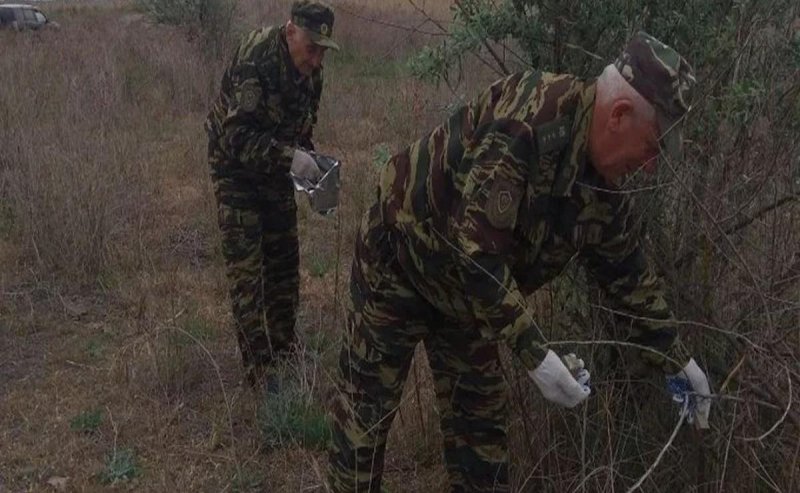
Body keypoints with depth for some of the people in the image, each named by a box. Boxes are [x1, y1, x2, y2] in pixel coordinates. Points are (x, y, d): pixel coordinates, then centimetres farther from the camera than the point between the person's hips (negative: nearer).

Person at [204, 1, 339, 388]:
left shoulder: (310, 70, -4)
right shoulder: (255, 61, -28)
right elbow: (238, 136, -33)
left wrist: (308, 160, -6)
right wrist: (290, 157, -41)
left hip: (276, 169, 7)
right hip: (236, 168, -7)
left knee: (285, 259, 13)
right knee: (246, 269, -7)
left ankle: (284, 347, 28)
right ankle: (258, 368, 0)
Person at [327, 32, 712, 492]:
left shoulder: (602, 189, -8)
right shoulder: (529, 112, -34)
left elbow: (631, 273, 7)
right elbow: (473, 243, -37)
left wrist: (677, 361, 13)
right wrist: (534, 352, -33)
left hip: (467, 290, 7)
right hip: (399, 262, -7)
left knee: (481, 413, 12)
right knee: (366, 406, 5)